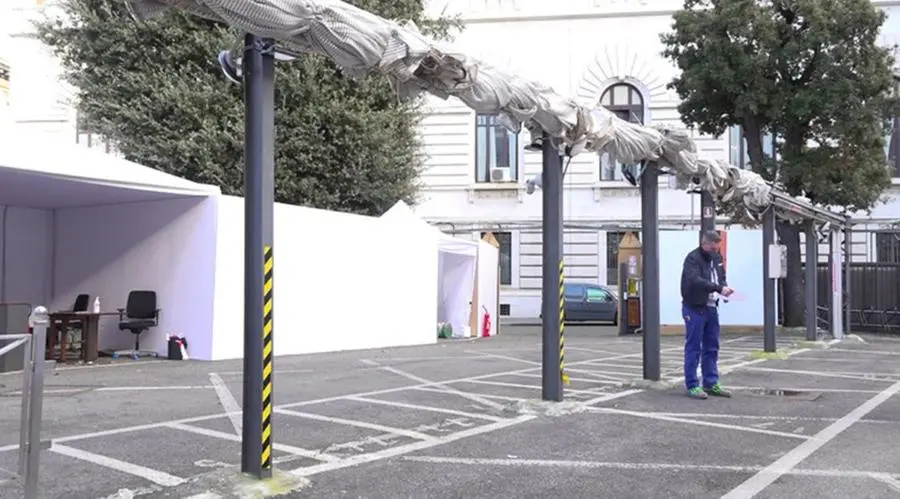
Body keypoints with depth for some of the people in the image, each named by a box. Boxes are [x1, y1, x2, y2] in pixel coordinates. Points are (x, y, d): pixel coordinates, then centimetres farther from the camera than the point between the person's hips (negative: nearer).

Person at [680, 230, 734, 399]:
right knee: (693, 349, -3)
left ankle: (711, 383, 19)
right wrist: (719, 288, -32)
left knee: (711, 348, 12)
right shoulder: (693, 258, -13)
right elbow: (695, 280, -27)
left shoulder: (717, 258, 13)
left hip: (711, 308, 8)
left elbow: (721, 276, 22)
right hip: (694, 308, -8)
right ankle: (692, 386, 2)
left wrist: (724, 287, -1)